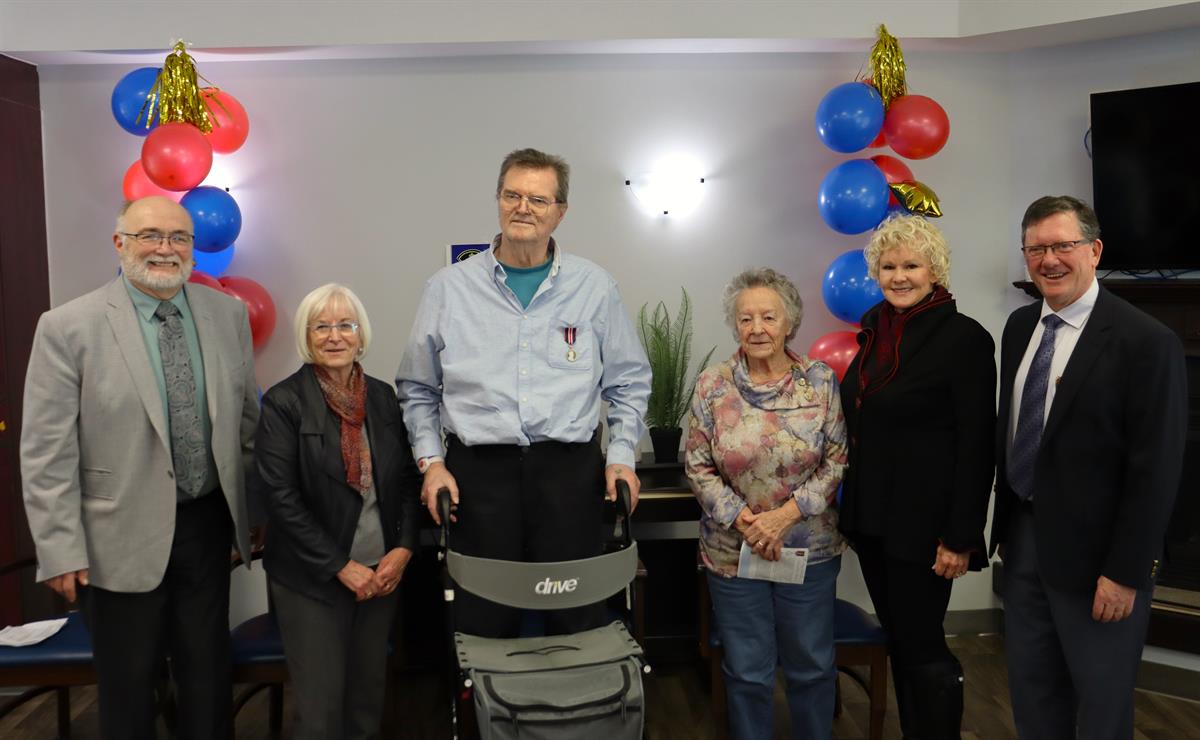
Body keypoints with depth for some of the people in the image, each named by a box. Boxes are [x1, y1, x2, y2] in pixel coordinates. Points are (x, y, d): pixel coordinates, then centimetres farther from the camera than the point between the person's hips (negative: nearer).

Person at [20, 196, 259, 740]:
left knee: (209, 675, 17)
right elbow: (46, 452, -10)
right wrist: (61, 551, -10)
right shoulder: (67, 327, -11)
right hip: (121, 538, -3)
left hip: (209, 525, 3)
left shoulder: (228, 314, 0)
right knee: (127, 688, 15)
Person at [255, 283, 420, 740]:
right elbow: (281, 497, -13)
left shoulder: (383, 396, 5)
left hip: (382, 573, 4)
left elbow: (408, 479, 7)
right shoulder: (283, 402, -9)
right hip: (313, 580, -4)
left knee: (369, 696, 14)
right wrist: (341, 567, -14)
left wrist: (403, 549, -7)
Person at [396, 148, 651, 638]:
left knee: (577, 617, 7)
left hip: (570, 469, 0)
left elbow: (629, 381, 12)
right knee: (484, 621, 6)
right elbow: (417, 388, 12)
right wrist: (431, 460, 3)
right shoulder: (449, 288, 5)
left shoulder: (595, 287, 5)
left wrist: (621, 456, 2)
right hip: (478, 471, 0)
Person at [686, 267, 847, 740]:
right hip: (733, 551, 0)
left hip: (810, 550, 0)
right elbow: (698, 467, -3)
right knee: (747, 672, 12)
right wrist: (743, 520, -14)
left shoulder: (821, 382, -4)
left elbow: (838, 460, -4)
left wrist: (786, 514, -15)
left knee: (813, 666, 15)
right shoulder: (712, 386, -4)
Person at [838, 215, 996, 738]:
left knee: (922, 646, 3)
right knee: (897, 639, 17)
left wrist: (961, 537, -16)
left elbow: (977, 445, -14)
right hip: (871, 515, 7)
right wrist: (853, 509, 14)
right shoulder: (876, 331, 8)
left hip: (921, 524, -7)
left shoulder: (964, 337, -12)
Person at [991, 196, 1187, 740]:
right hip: (1023, 537, 6)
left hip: (1091, 550, -6)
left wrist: (1126, 573, -16)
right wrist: (1006, 522, 12)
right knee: (1031, 687, 20)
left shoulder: (1146, 342, -17)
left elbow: (1155, 470, -17)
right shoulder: (1020, 327, 4)